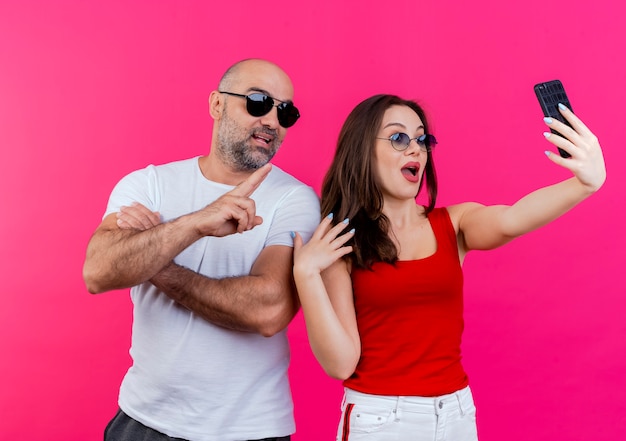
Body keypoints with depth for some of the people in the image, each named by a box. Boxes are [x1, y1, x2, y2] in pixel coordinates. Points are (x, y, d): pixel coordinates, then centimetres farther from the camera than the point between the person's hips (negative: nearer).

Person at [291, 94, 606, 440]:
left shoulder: (454, 224, -1)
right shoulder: (340, 246, -6)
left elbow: (510, 221, -24)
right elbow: (340, 362, -12)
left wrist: (584, 183, -40)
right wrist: (306, 274, -20)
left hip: (456, 413, 3)